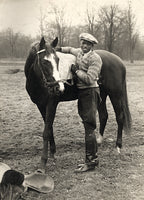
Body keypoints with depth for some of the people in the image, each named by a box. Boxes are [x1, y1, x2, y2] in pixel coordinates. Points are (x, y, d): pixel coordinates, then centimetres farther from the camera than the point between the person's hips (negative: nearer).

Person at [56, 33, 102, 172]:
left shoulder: (95, 58, -14)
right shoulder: (79, 52, 10)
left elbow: (89, 79, -22)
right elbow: (71, 50, 34)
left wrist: (76, 70, -14)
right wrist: (60, 49, 18)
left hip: (90, 92, -9)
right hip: (81, 92, 9)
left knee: (89, 127, -6)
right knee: (88, 125, 14)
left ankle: (91, 162, 1)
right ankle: (94, 157, 25)